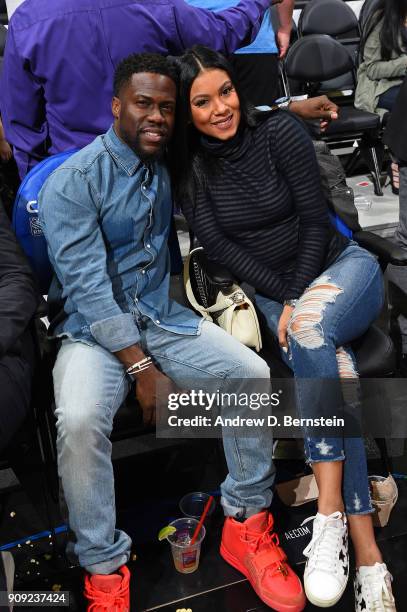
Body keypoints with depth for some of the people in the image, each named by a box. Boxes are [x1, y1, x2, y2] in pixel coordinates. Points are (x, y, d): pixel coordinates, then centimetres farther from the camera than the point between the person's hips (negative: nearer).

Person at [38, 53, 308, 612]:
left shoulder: (168, 170, 7)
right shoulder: (73, 181, -12)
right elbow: (88, 287, -19)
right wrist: (143, 369, -23)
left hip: (161, 316, 5)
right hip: (92, 329, -5)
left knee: (254, 373, -15)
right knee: (80, 419, -32)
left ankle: (247, 522, 1)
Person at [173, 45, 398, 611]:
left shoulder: (279, 131, -5)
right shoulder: (188, 171, 0)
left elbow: (315, 219, -7)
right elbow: (222, 249, -5)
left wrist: (301, 303, -14)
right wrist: (286, 298, -13)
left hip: (341, 264, -1)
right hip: (272, 291, 1)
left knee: (310, 333, -37)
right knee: (331, 362, -30)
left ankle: (330, 513, -29)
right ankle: (367, 554, -29)